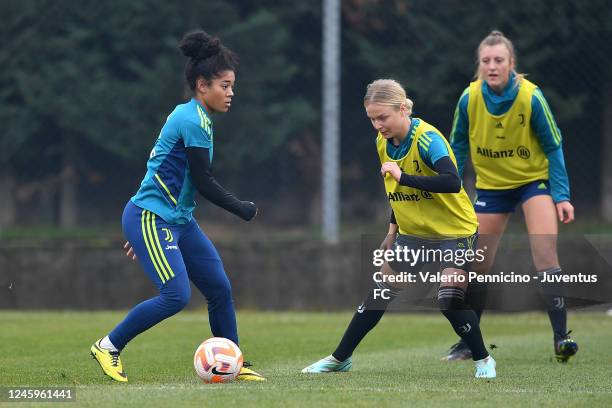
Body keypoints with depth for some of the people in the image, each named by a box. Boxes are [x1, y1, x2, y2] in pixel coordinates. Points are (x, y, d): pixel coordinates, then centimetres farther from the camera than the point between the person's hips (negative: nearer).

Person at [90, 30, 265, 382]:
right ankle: (109, 347, -4)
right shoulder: (193, 121, -16)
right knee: (177, 295, -18)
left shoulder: (189, 116, 15)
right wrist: (243, 210, -5)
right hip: (151, 217, -10)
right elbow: (204, 182, -18)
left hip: (178, 220, 10)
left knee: (220, 289, 6)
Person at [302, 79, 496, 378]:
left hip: (453, 230, -7)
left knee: (450, 299, -18)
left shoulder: (428, 139, -24)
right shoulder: (383, 142, -1)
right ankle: (340, 358, 19)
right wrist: (393, 229, 19)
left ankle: (483, 359, 3)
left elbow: (452, 182, -39)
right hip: (413, 231, 7)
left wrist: (403, 176, -41)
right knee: (379, 293, 9)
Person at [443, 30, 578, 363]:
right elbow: (457, 147, 1)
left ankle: (561, 338, -18)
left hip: (534, 178, -3)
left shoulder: (531, 97, -21)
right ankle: (468, 342, 20)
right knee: (477, 267, 4)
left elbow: (553, 147, -10)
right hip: (491, 185, 3)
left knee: (546, 257, -19)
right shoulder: (469, 98, -15)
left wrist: (561, 195, -15)